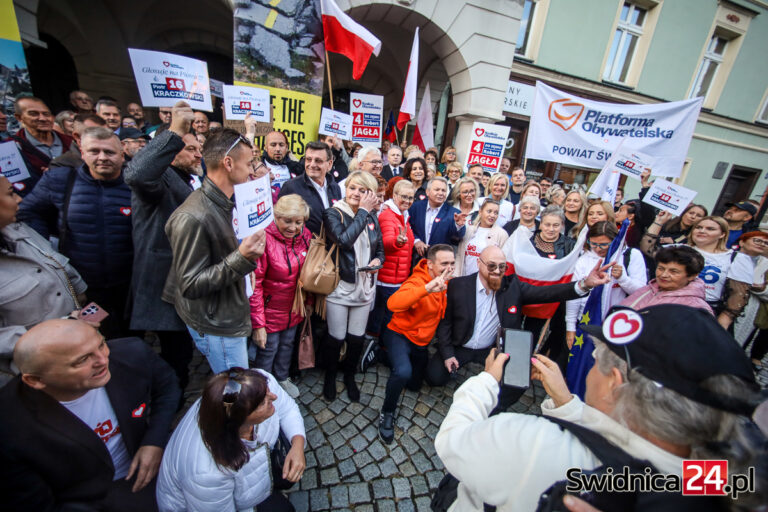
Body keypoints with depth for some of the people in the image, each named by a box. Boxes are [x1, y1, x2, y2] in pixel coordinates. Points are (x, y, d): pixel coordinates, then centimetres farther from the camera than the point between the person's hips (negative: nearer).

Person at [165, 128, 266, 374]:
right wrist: (241, 258, -33)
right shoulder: (194, 217, -25)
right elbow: (190, 286, -24)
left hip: (230, 317, 9)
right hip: (216, 327, -8)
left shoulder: (223, 204, 6)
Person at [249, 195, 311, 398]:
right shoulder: (264, 239, -25)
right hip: (270, 311, -5)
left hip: (294, 309, 6)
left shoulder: (305, 236, -6)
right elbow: (254, 285, -22)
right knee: (267, 350, 12)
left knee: (287, 345, 24)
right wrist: (258, 324, -20)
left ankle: (282, 379, 50)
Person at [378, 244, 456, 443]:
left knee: (415, 385, 19)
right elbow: (393, 303, -47)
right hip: (400, 335, -8)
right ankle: (387, 413, -6)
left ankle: (381, 356, 41)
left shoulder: (446, 282, -4)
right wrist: (427, 288, -57)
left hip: (422, 341, 8)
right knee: (403, 371, -36)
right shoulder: (417, 281, -28)